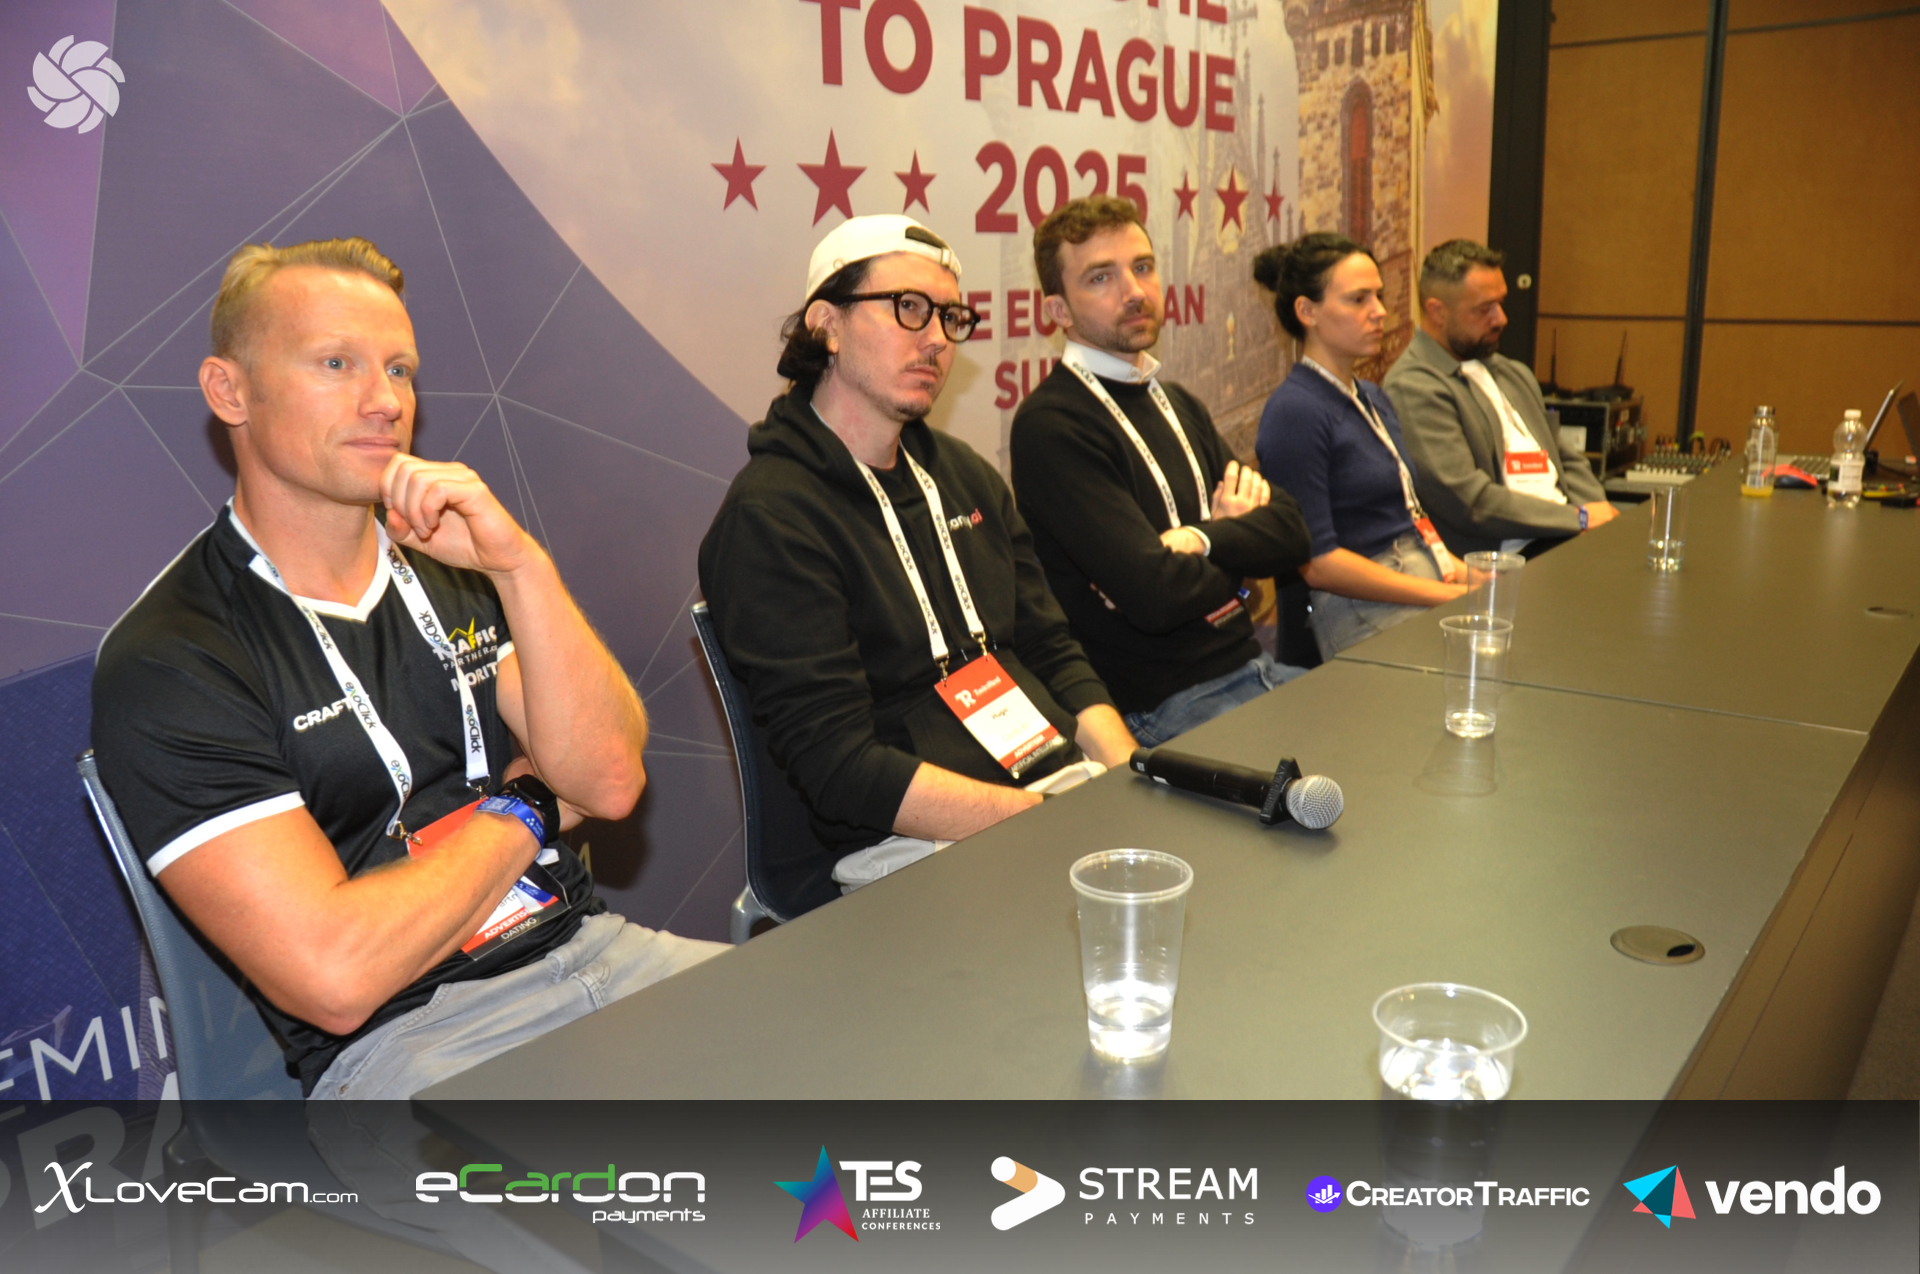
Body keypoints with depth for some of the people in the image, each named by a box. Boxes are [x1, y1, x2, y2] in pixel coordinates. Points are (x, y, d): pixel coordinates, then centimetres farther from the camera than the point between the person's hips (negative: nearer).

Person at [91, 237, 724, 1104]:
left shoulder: (447, 570, 12)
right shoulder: (164, 662, -8)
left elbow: (611, 784, 0)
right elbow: (336, 974, -18)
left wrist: (522, 566, -11)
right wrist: (519, 812, -3)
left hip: (592, 949, 6)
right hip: (397, 1041, -6)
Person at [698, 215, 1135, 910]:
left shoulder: (962, 474, 16)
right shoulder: (769, 519, -10)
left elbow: (1051, 653, 16)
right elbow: (838, 767, -16)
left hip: (1063, 777, 8)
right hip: (902, 844, -8)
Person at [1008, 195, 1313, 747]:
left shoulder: (1177, 405, 16)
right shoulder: (1050, 426, -14)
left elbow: (1290, 532, 8)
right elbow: (1156, 593, -23)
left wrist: (1205, 538, -14)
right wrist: (1236, 540, -1)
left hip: (1252, 666, 9)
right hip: (1164, 709, -8)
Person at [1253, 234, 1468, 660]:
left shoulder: (1372, 398, 18)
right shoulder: (1295, 412, -11)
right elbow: (1316, 562, -16)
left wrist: (1464, 573, 2)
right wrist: (1445, 595, -15)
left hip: (1429, 579, 9)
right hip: (1363, 610, -9)